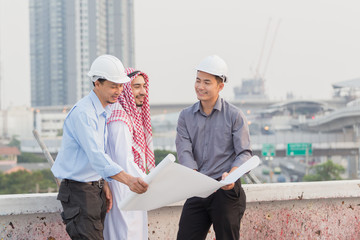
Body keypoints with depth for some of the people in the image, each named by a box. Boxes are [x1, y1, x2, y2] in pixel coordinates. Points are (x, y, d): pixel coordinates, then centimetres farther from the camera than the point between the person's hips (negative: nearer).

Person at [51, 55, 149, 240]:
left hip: (96, 188, 9)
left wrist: (104, 185, 12)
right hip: (78, 188, -9)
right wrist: (128, 180, -44)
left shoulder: (104, 112, 12)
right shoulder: (82, 113, -20)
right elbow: (96, 156, -33)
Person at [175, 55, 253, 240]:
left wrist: (231, 174, -26)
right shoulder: (186, 116, 9)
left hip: (226, 190, -3)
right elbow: (184, 151, -3)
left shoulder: (234, 115, 0)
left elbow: (244, 153, -5)